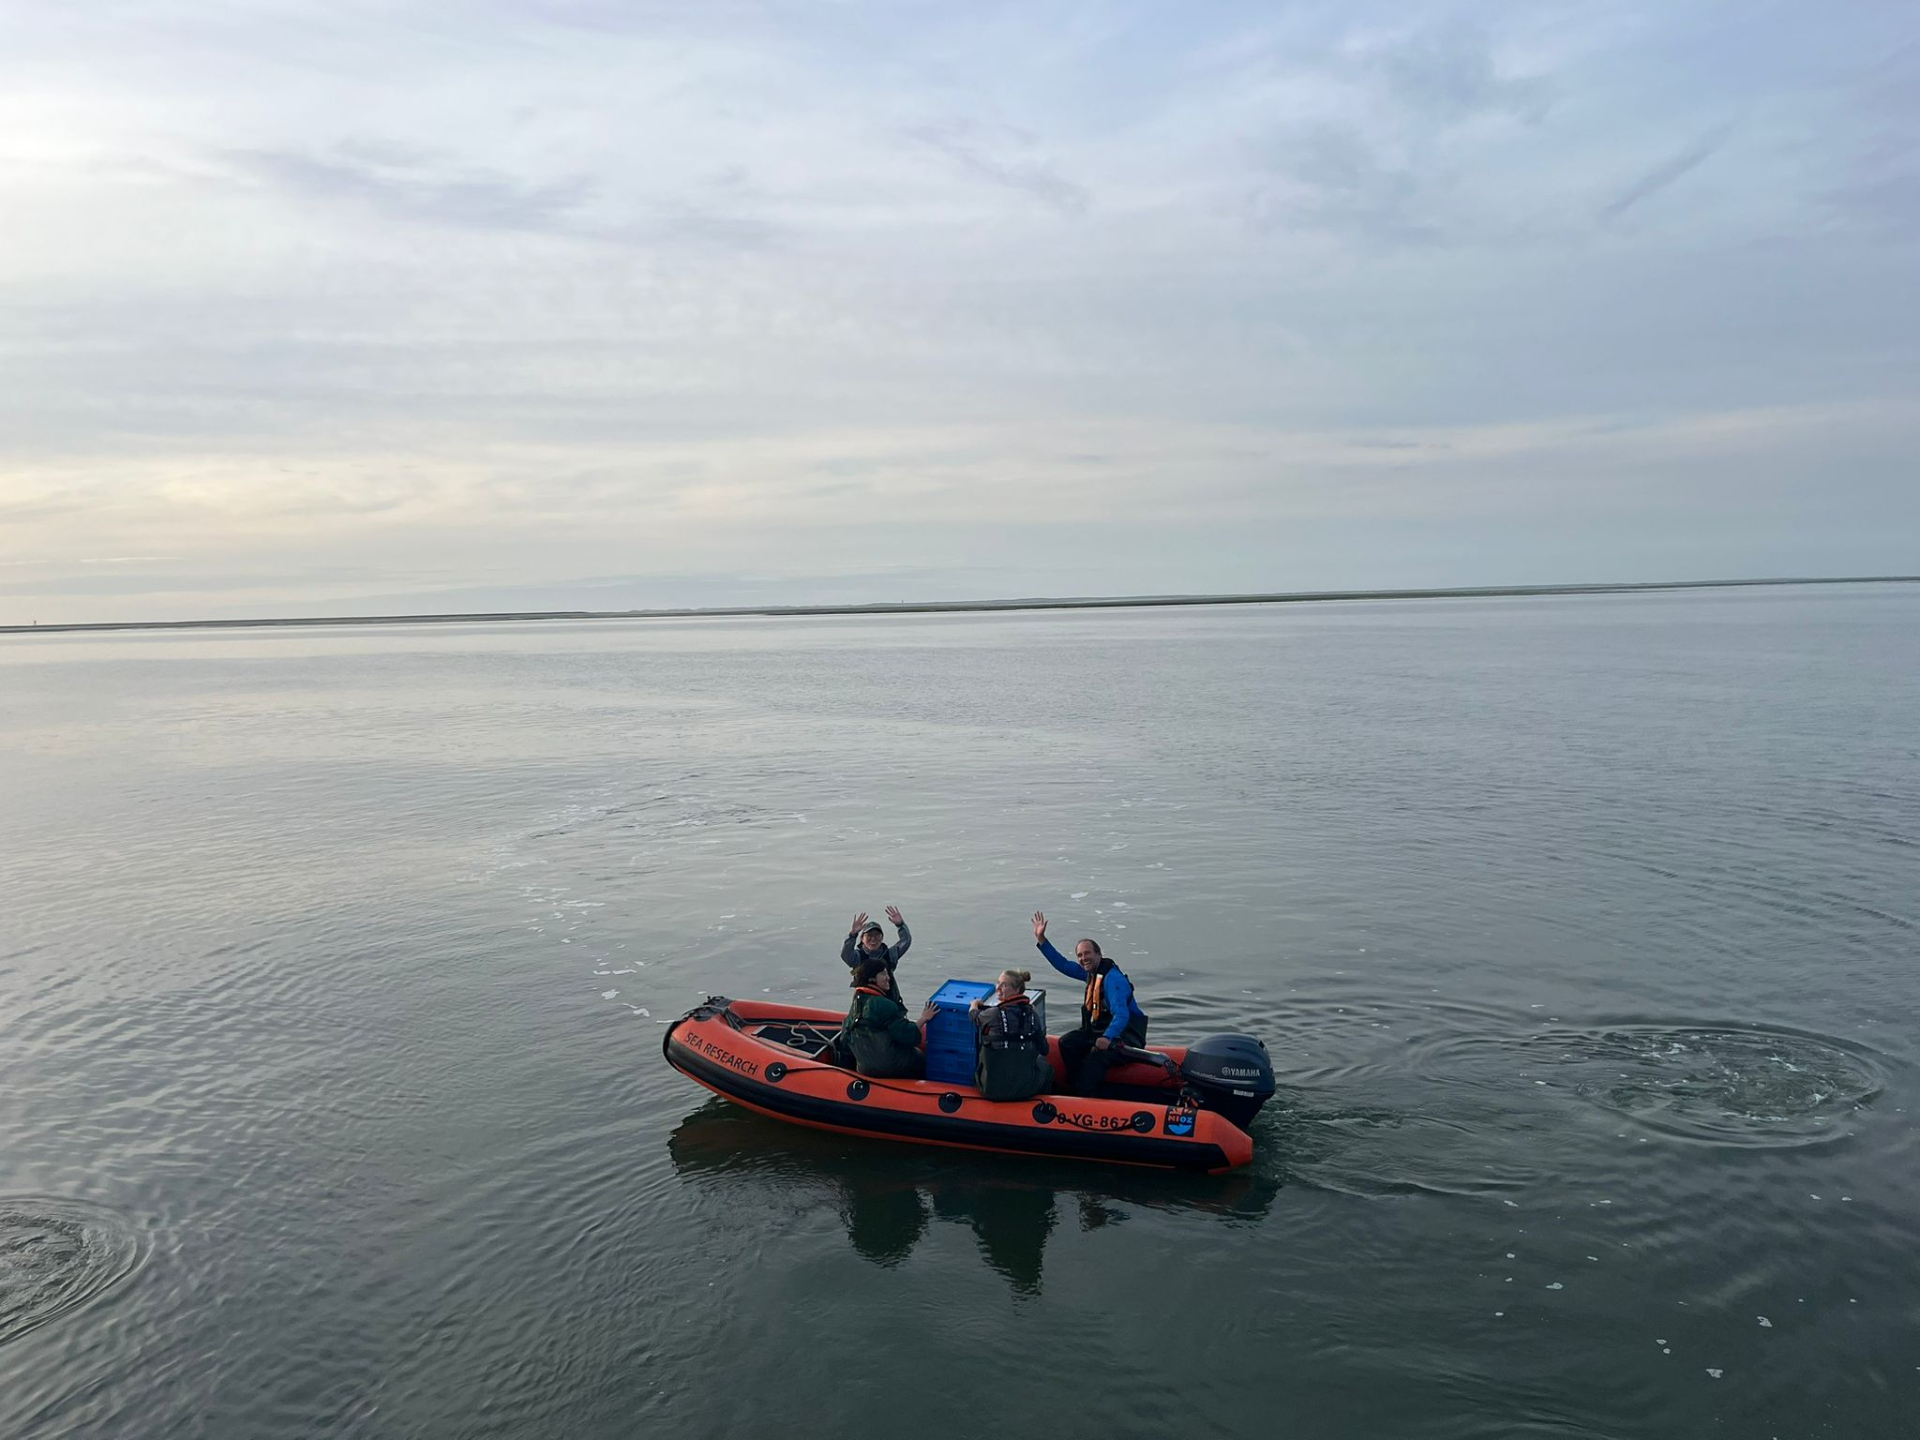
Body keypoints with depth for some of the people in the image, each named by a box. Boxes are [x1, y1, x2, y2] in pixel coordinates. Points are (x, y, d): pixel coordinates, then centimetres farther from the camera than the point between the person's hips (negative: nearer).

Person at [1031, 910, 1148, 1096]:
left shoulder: (1113, 978, -23)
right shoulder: (1091, 972, 6)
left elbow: (1122, 1014, -34)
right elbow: (1063, 965, 14)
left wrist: (1108, 1037, -49)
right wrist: (1041, 939, 7)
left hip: (1125, 1034, -9)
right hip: (1100, 1030, 9)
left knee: (1097, 1053, -34)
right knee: (1067, 1042, -8)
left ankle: (1083, 1095, -29)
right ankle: (1076, 1086, -4)